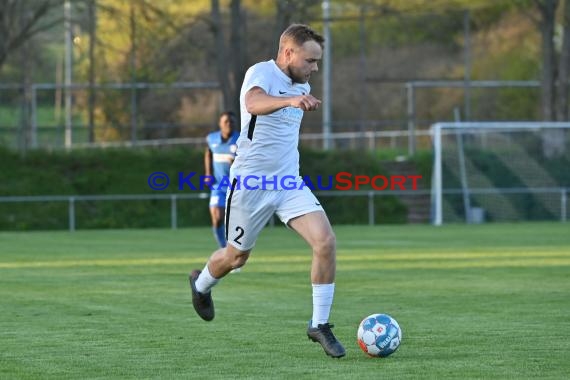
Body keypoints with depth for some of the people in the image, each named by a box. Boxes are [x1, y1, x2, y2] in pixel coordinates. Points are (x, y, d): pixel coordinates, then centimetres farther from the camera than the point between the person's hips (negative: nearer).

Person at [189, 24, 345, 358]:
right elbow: (254, 102, -41)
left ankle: (320, 324, -6)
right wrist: (290, 100, -59)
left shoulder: (302, 86, 9)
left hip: (289, 181, 6)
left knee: (326, 242, -15)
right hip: (251, 181, -6)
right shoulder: (262, 73, -16)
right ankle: (201, 284, 47)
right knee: (237, 257, 12)